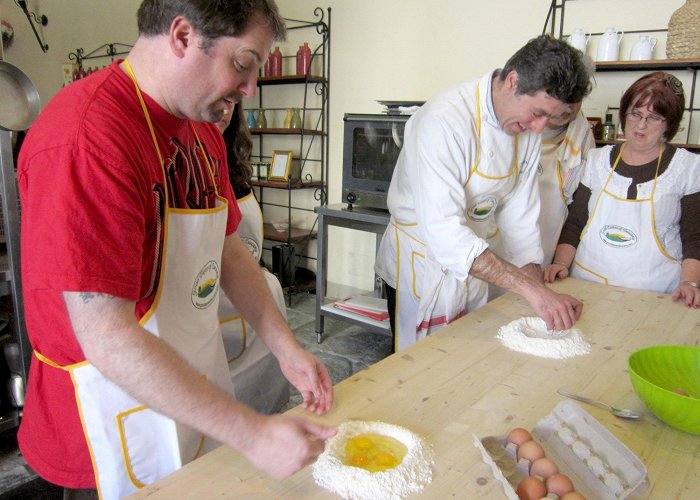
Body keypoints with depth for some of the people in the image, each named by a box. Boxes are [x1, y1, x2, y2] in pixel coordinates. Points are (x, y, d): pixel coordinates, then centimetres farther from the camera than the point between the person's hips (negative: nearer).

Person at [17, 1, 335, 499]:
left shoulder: (204, 133, 3)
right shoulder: (85, 140, -26)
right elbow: (107, 339, -28)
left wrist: (287, 348, 2)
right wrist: (252, 433, -26)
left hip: (200, 393, 8)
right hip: (118, 426, -7)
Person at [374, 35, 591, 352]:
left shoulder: (527, 129, -4)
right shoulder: (444, 120, -28)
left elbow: (519, 214, 2)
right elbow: (443, 230, -36)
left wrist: (542, 292, -6)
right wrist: (529, 288, -37)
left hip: (474, 263, 7)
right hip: (422, 264, -6)